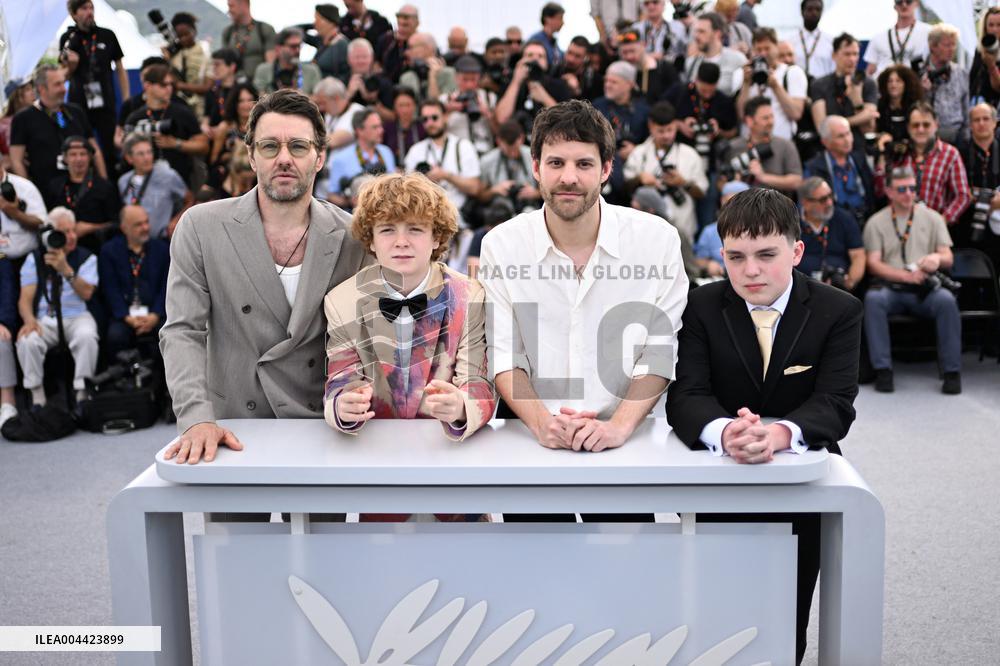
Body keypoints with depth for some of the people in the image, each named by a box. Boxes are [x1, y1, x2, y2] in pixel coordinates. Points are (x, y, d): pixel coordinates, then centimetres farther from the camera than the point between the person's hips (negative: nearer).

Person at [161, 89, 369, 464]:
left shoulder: (354, 238, 2)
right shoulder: (200, 227, 0)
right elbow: (182, 332, -4)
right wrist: (197, 419, -18)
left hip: (321, 430, 0)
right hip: (233, 435, 0)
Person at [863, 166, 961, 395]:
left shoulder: (932, 218, 14)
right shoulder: (876, 222, 9)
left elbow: (948, 259, 8)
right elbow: (874, 264, -1)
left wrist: (938, 258, -18)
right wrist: (907, 275, -16)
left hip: (926, 289, 1)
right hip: (891, 288, -1)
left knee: (947, 300, -32)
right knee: (873, 298, -34)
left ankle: (952, 371, -23)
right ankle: (882, 370, -29)